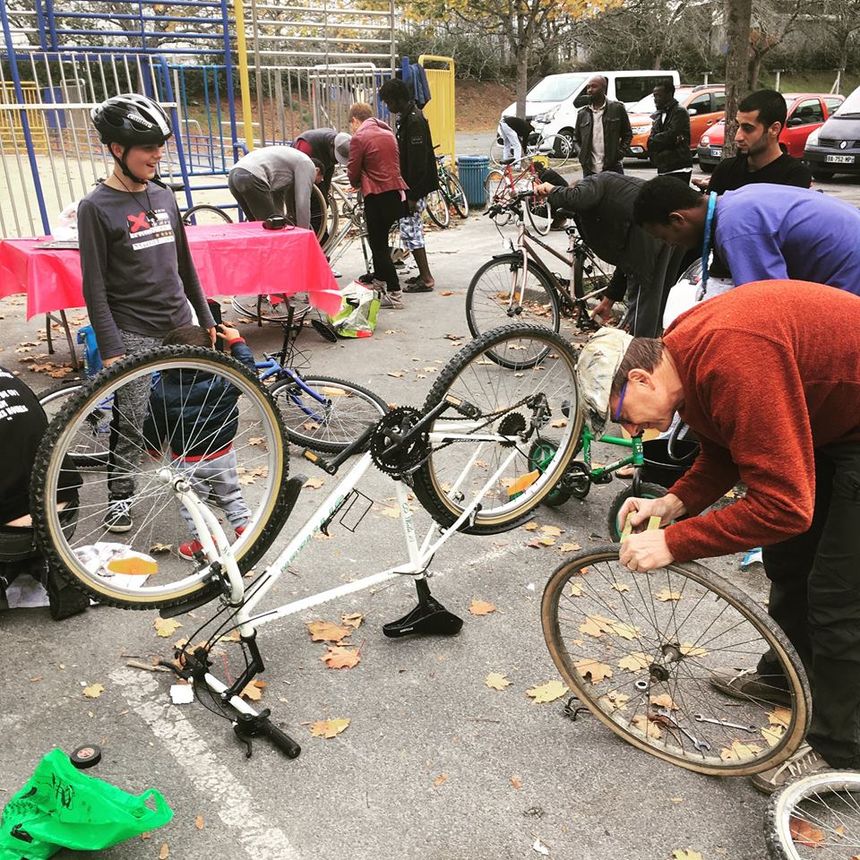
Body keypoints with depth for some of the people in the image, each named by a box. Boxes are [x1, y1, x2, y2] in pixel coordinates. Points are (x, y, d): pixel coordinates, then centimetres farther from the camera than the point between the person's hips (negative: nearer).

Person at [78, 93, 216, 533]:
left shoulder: (164, 197, 8)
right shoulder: (96, 206, -9)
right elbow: (94, 286, -10)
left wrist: (206, 319, 16)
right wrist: (110, 349, -14)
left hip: (179, 324, 5)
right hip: (133, 332, -5)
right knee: (130, 420, -1)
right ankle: (120, 494, 16)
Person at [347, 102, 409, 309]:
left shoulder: (359, 138, -8)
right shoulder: (388, 133, 14)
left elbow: (353, 173, -6)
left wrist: (357, 184, 18)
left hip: (377, 195, -7)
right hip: (396, 192, 8)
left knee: (378, 244, -1)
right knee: (380, 239, 24)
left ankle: (394, 295, -5)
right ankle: (380, 279, 39)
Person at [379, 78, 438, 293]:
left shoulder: (414, 121, -18)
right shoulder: (406, 117, 13)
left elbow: (418, 160, -23)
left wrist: (412, 195, -23)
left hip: (416, 186, -10)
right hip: (410, 185, 10)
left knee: (409, 230, -8)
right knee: (413, 229, 14)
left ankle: (426, 279, -3)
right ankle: (424, 274, 21)